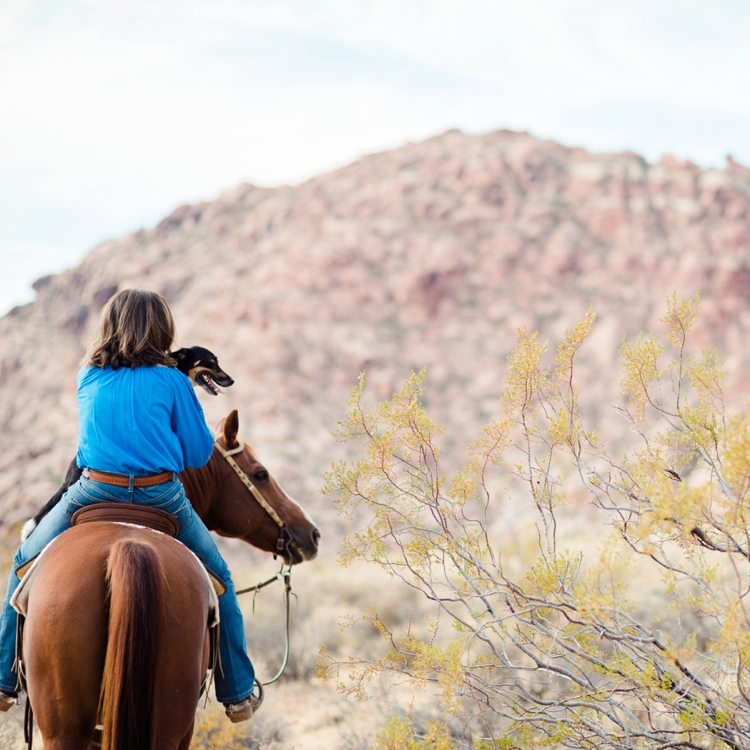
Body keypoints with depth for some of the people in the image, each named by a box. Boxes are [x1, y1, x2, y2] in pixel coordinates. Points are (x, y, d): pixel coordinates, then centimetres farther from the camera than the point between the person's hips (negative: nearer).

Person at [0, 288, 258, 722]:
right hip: (161, 499, -1)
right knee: (218, 578, 21)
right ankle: (237, 694, 22)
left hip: (93, 493, 1)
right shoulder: (172, 381, -2)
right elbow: (199, 454, 2)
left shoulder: (88, 378, 6)